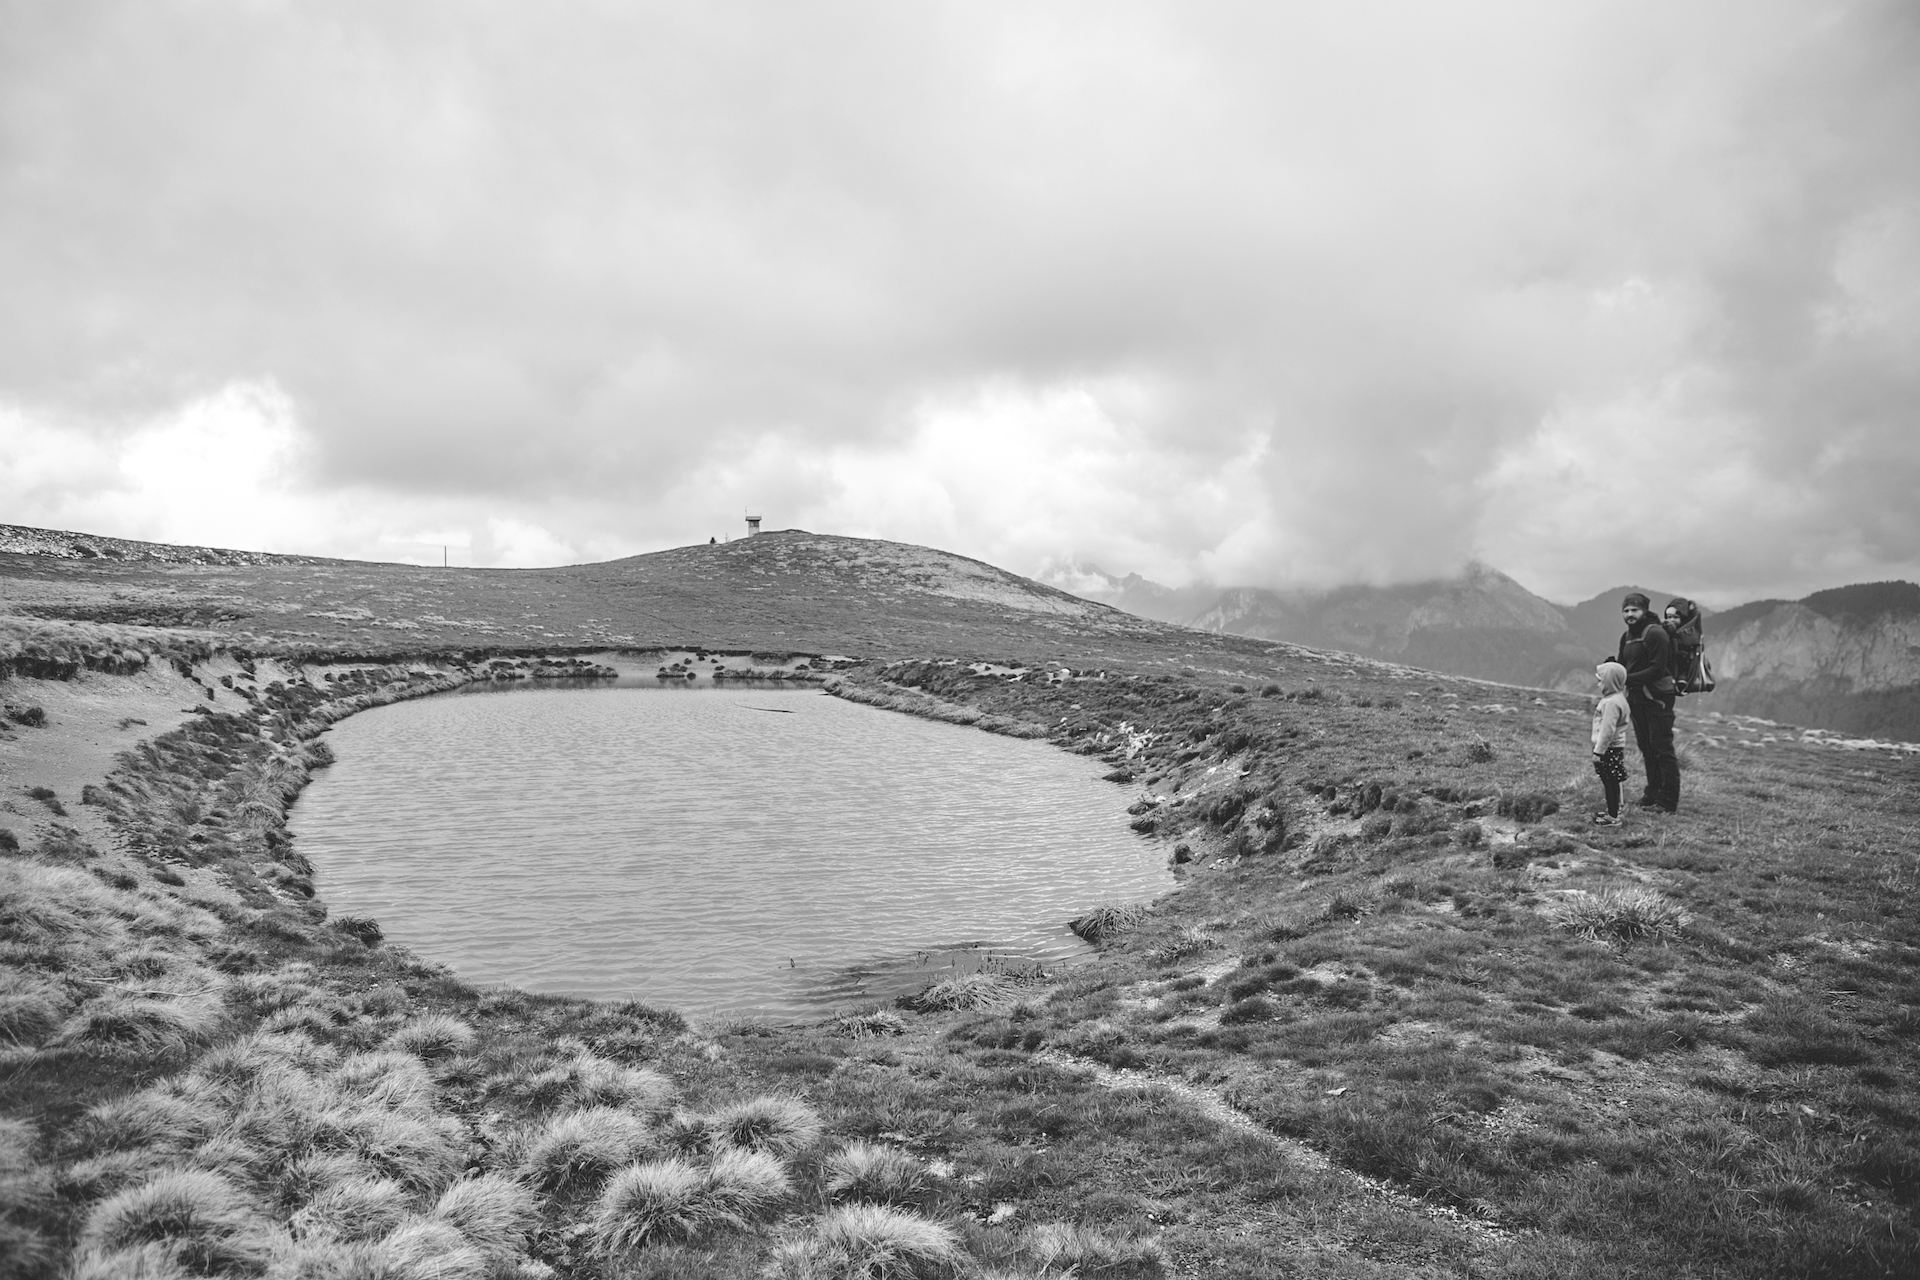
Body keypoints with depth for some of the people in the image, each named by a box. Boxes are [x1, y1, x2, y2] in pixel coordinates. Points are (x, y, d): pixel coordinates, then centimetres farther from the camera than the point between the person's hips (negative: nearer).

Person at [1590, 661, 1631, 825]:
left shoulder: (1611, 702, -22)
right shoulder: (1617, 698, 11)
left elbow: (1607, 730, -24)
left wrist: (1598, 751, -22)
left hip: (1609, 749, -10)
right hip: (1615, 748, 10)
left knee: (1610, 782, -2)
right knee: (1610, 782, 19)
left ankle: (1613, 817, 4)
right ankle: (1612, 809, 30)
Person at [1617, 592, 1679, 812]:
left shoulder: (1655, 634, -14)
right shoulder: (1627, 636, 13)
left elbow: (1657, 669, -20)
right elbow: (1623, 665, 13)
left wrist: (1627, 678, -24)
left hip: (1657, 697, -8)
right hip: (1637, 697, 8)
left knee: (1662, 748, -6)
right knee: (1646, 748, 14)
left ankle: (1668, 800, -2)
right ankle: (1653, 794, 23)